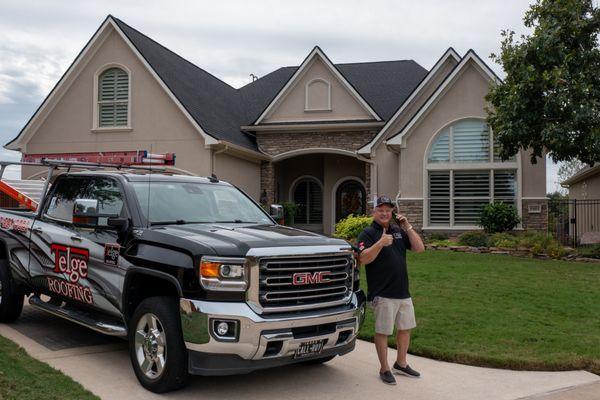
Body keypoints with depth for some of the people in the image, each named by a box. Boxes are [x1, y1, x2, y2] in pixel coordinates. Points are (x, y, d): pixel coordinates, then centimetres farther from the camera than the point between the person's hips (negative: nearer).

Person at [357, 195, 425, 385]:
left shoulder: (398, 231, 12)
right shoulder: (368, 233, -7)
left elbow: (419, 248, 5)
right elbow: (364, 259, -19)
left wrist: (407, 227, -4)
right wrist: (381, 243, -30)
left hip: (403, 292, 7)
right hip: (383, 294, -7)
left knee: (405, 328, 17)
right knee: (383, 331, 4)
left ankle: (401, 364, 33)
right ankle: (384, 369, 17)